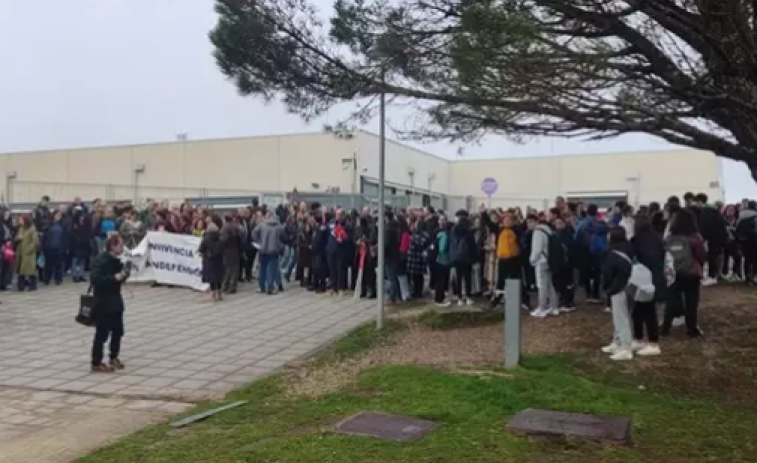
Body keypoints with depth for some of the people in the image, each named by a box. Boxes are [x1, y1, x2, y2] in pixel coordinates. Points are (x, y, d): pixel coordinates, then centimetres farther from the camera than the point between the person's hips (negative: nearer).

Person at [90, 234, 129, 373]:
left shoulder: (116, 260, 9)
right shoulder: (101, 260, -18)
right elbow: (94, 279, -29)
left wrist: (123, 275, 1)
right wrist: (114, 278, -29)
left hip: (115, 301, 9)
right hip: (103, 304, -9)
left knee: (118, 330, 14)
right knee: (102, 333, -3)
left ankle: (114, 358, 30)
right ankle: (96, 363, 7)